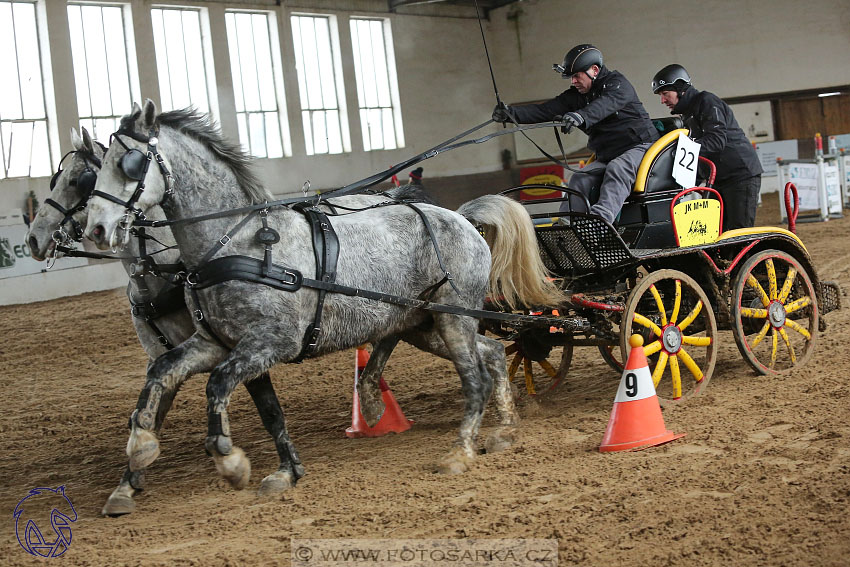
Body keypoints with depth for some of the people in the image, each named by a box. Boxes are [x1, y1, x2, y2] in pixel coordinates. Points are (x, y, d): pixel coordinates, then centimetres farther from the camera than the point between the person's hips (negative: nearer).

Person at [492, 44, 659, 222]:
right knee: (580, 179, -17)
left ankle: (601, 216, -52)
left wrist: (581, 116, -51)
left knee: (616, 169, -34)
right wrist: (511, 113, -17)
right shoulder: (575, 96, 11)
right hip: (606, 156, 7)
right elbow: (545, 111, 0)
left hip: (639, 146, -7)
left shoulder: (617, 83, -7)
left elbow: (606, 104, -30)